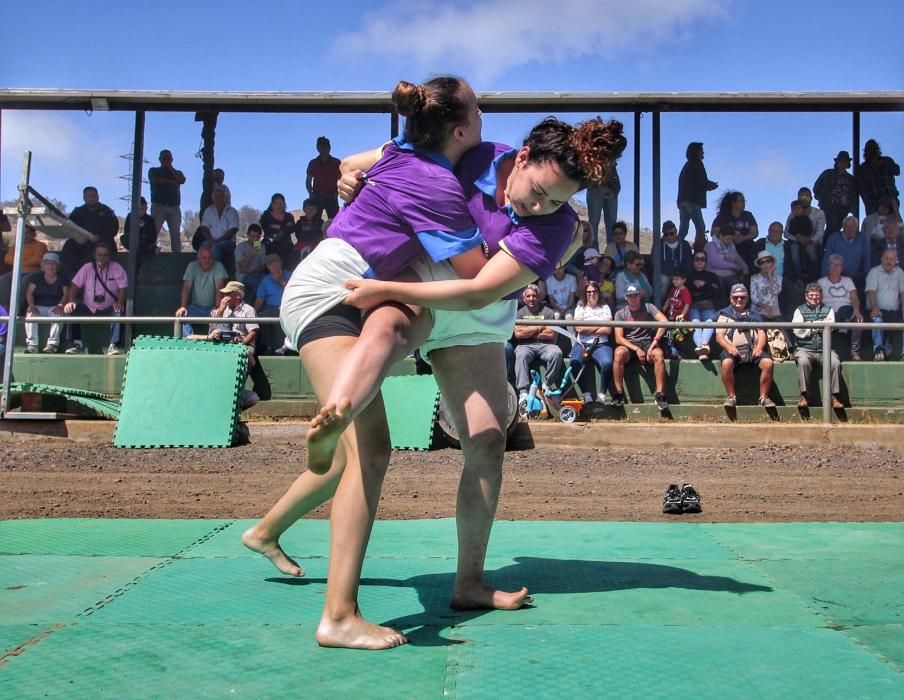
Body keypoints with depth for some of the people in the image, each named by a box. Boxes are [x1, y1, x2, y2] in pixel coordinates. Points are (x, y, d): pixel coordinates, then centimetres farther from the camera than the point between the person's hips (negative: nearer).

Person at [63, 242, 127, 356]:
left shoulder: (117, 268, -3)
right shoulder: (87, 268, 2)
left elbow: (123, 288, -9)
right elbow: (75, 285, 0)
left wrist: (120, 303, -28)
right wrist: (71, 301, -17)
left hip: (108, 309, -3)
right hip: (88, 308, 3)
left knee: (118, 312, -34)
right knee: (70, 309, -20)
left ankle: (113, 346, -31)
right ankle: (77, 344, -14)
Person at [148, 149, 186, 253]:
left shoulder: (177, 172, 24)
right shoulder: (154, 171, 18)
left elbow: (182, 180, 1)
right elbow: (154, 180, -4)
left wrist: (170, 167, 7)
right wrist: (171, 181, 3)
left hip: (174, 207, 2)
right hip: (158, 206, -2)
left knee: (176, 234, -9)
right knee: (153, 232, -15)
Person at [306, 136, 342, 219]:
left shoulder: (336, 162, 8)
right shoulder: (313, 163, 12)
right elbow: (308, 181, 13)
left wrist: (336, 193, -8)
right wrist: (311, 193, -4)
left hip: (331, 197, -1)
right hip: (317, 196, 1)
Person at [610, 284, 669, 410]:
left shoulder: (648, 308, 8)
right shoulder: (620, 313, 8)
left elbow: (664, 321, -9)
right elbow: (618, 338, -3)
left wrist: (654, 342, -21)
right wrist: (636, 349, -17)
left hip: (647, 342, 0)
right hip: (628, 344, 0)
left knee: (659, 354, -34)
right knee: (618, 353, -35)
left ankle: (660, 394, -30)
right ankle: (619, 394, -29)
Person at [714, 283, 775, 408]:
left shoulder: (754, 314, 25)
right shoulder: (725, 314, 17)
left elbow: (762, 333, 14)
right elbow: (719, 336, 6)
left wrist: (759, 347, -8)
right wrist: (729, 347, -14)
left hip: (753, 349, 2)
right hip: (733, 350, -2)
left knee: (768, 363, -28)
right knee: (726, 363, -36)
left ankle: (763, 397, -18)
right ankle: (731, 397, -24)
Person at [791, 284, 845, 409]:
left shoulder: (828, 310, 16)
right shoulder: (800, 310, 13)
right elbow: (798, 331, -3)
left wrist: (810, 325, -5)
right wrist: (820, 326, -2)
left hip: (825, 349, 1)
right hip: (805, 349, -1)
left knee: (835, 362, -29)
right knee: (803, 361, -34)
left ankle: (834, 397, -24)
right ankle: (804, 396, -30)